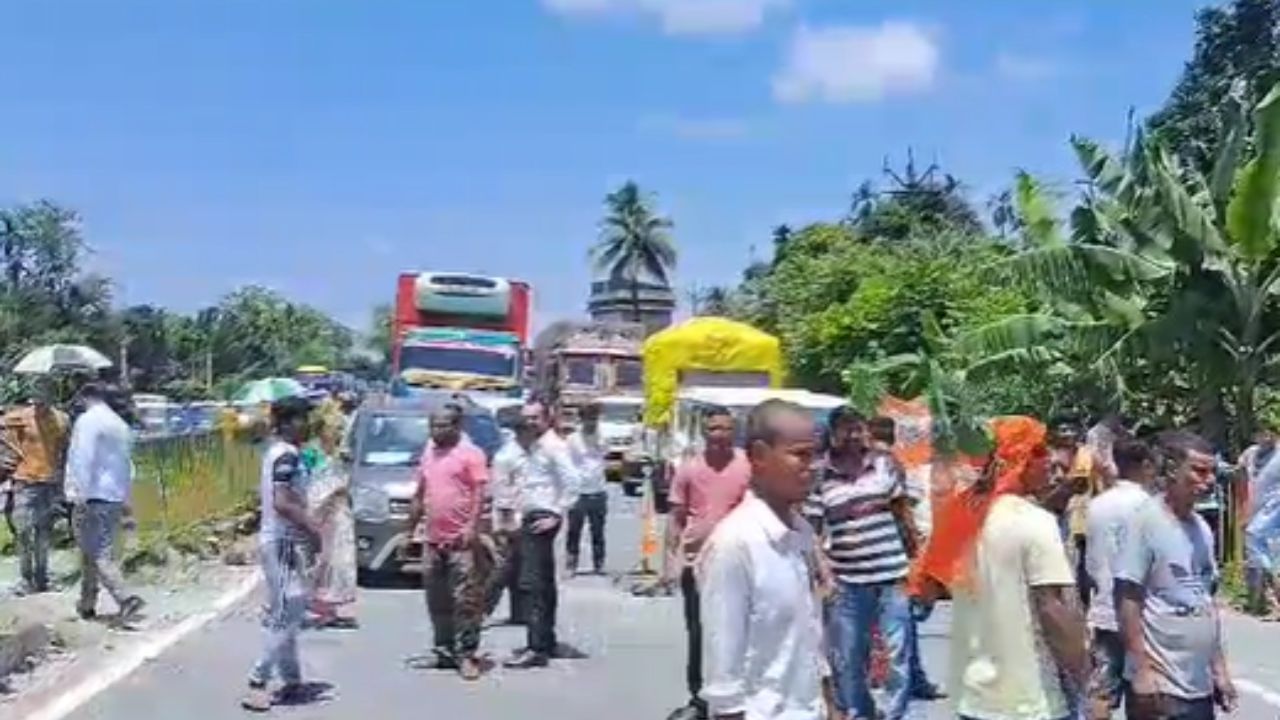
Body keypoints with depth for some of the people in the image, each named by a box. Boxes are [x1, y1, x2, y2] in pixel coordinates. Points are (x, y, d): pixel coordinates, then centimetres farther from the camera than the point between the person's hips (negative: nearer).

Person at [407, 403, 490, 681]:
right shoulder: (428, 453, 16)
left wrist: (473, 527, -21)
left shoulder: (470, 453, -4)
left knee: (465, 600, -6)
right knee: (437, 602, 13)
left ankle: (466, 655, -3)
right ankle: (444, 650, 23)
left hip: (460, 540, -7)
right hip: (433, 540, 7)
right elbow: (420, 494, 22)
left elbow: (480, 492, -11)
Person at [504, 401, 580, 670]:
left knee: (534, 585, -12)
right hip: (533, 518, 10)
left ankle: (537, 649, -13)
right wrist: (524, 514, 15)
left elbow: (571, 483, -20)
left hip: (542, 519, -10)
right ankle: (546, 642, 22)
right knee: (544, 584, 14)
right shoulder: (538, 446, 17)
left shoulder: (553, 446, -12)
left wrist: (556, 516, -20)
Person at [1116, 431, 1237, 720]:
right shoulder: (1144, 521, -14)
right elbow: (1127, 601, -14)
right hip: (1160, 685, -7)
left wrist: (1219, 668, 14)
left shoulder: (1202, 528, 9)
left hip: (1200, 685, 7)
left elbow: (1207, 601, 16)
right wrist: (1142, 671, -17)